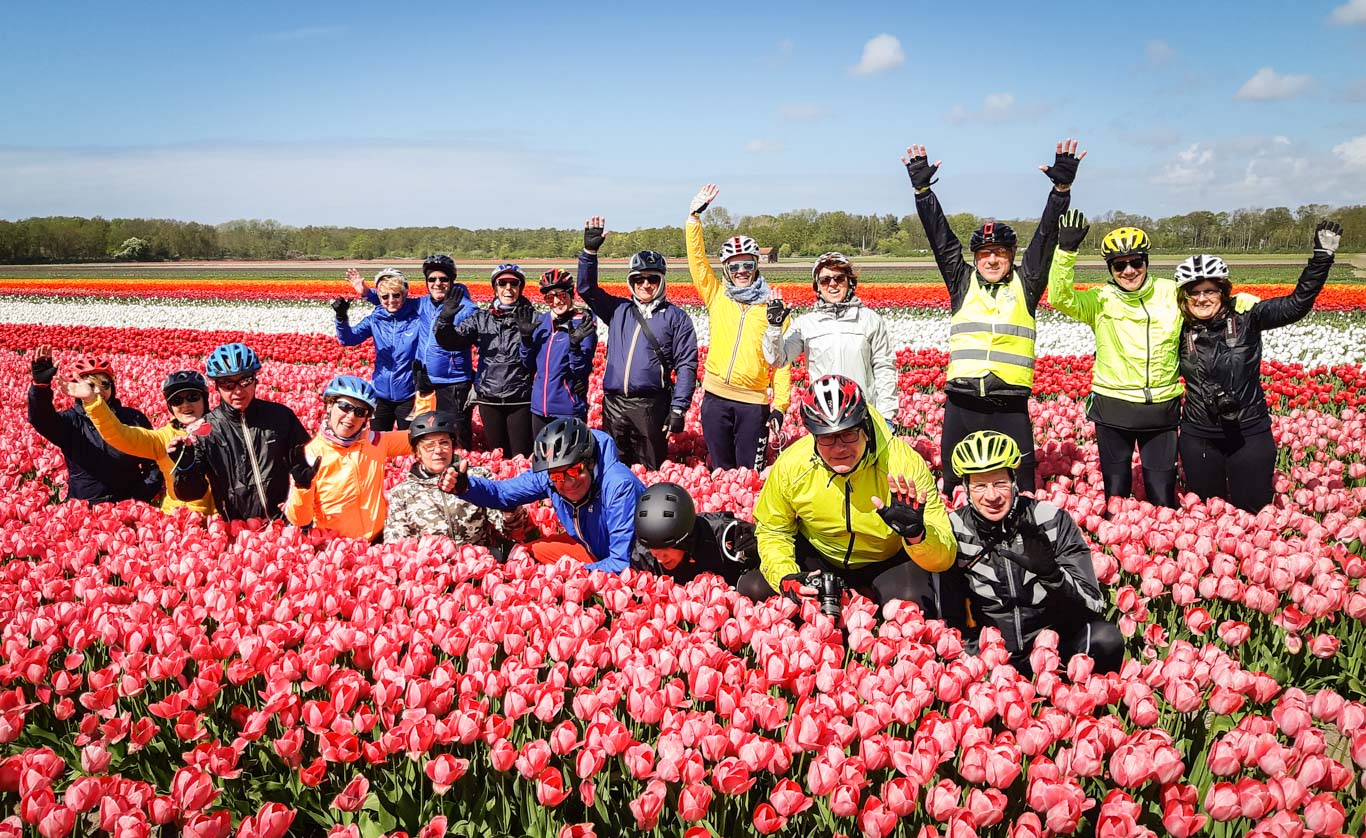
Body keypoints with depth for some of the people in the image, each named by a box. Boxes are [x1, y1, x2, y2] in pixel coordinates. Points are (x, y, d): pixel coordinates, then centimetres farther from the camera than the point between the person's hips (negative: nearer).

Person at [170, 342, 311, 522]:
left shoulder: (281, 416, 4)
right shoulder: (204, 428, 3)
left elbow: (304, 463, 15)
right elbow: (192, 493, 5)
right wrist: (185, 466, -12)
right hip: (233, 529, 2)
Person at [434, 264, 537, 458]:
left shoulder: (531, 318, 0)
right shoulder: (481, 318, 8)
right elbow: (451, 341, 1)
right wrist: (445, 320, -18)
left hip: (521, 399, -3)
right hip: (489, 398, 3)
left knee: (521, 456, -2)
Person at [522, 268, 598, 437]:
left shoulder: (583, 325, -11)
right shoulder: (540, 322, 6)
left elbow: (582, 371, -16)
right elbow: (531, 364, 9)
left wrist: (575, 345, -31)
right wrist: (526, 338, -5)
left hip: (569, 410, -5)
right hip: (540, 407, 5)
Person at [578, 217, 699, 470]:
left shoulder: (675, 317, 2)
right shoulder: (618, 309, 12)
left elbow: (686, 365, -2)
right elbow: (587, 289, 9)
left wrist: (678, 409, -9)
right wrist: (589, 251, -4)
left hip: (651, 406, -3)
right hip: (613, 403, 3)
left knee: (650, 470, 3)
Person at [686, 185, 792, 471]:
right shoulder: (716, 296, 8)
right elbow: (697, 259, 1)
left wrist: (780, 405, -3)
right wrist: (694, 216, -7)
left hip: (754, 401, -2)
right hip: (715, 397, 2)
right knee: (720, 471, 11)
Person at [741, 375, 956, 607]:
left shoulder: (905, 464, -29)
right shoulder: (790, 466, -23)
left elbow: (944, 557, -27)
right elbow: (772, 531, -3)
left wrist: (916, 535, -50)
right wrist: (785, 577, -23)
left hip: (888, 561, -2)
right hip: (819, 557, 3)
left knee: (909, 604, -32)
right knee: (752, 589, -16)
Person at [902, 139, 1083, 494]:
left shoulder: (1025, 284, 8)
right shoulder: (962, 282, 9)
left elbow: (1046, 238, 2)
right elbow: (941, 238, 5)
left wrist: (1062, 188, -6)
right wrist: (922, 188, 0)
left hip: (1011, 405, 0)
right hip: (962, 402, 1)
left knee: (1019, 487, 5)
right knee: (952, 482, 9)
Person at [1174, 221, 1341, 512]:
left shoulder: (1246, 318, -9)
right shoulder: (1180, 331, -4)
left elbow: (1297, 303, -15)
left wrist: (1322, 256, -21)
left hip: (1250, 435, -2)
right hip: (1199, 437, 2)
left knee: (1253, 513, 9)